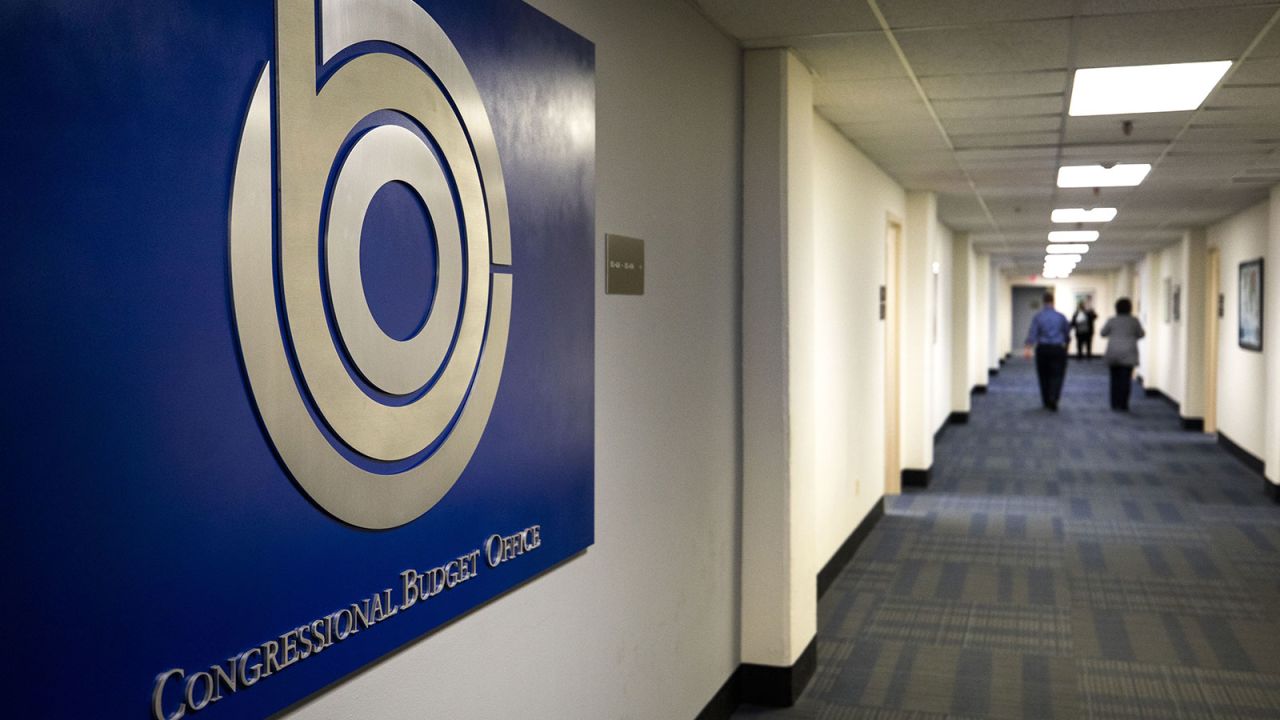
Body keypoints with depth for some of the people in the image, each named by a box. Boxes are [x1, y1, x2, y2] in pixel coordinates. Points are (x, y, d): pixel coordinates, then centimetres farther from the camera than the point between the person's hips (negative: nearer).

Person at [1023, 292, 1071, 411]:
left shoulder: (1038, 316, -1)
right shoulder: (1061, 316, 1)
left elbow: (1032, 334, -12)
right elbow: (1067, 334, 9)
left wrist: (1028, 348, -21)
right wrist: (1066, 344, 29)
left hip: (1042, 349, 1)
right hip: (1058, 349, -1)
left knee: (1044, 375, 13)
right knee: (1057, 375, -2)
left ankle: (1046, 401, 21)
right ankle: (1053, 398, -24)